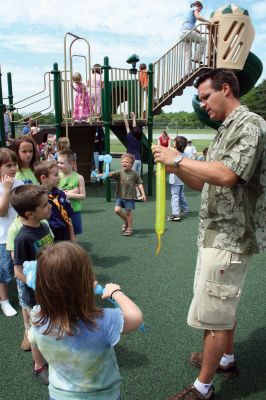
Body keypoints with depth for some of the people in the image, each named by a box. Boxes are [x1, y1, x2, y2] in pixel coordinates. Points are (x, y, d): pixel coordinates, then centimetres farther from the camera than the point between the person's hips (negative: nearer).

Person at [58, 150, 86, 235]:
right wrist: (72, 191, -15)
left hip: (74, 210, -1)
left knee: (73, 234, 12)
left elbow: (83, 196, -6)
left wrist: (70, 195, -18)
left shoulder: (78, 177, -7)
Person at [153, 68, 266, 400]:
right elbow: (204, 183, 15)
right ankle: (226, 358, 41)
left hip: (230, 237, -10)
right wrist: (174, 167, 0)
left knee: (212, 312, -2)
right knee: (223, 304, 22)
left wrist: (179, 158, -20)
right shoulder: (225, 131, 16)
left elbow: (226, 175, -30)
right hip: (218, 234, 10)